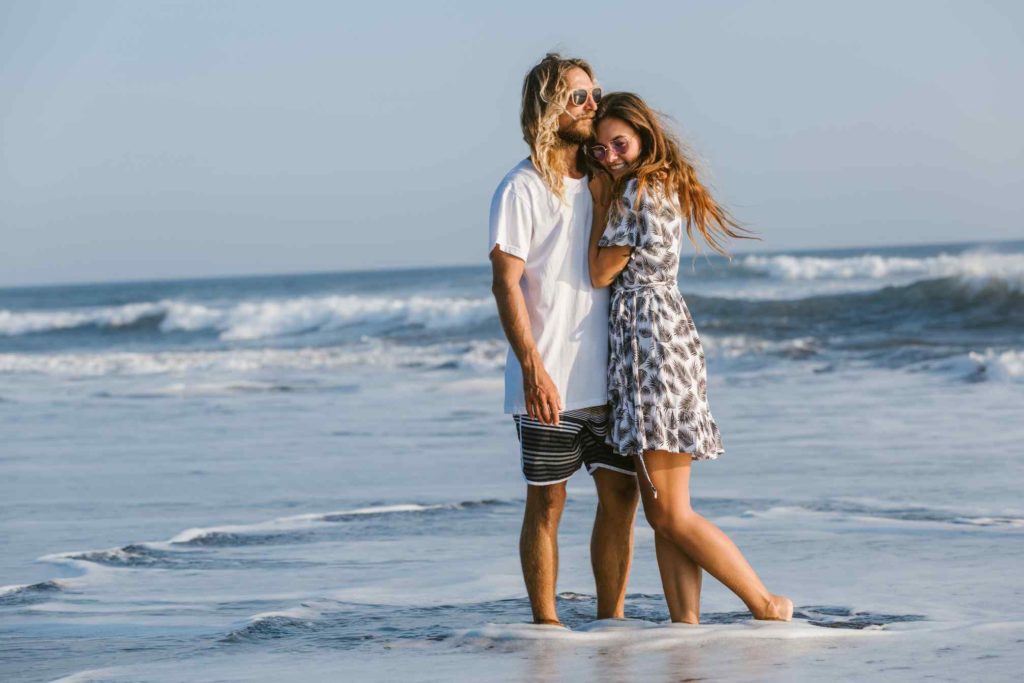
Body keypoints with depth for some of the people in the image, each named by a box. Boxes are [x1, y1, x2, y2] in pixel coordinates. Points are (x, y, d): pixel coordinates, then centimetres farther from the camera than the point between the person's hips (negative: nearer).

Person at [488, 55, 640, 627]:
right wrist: (534, 369, -20)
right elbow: (506, 284, -11)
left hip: (609, 375, 6)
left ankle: (611, 621, 12)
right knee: (547, 501, 0)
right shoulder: (523, 189, -7)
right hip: (550, 384, -6)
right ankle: (546, 624, 7)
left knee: (621, 493, 4)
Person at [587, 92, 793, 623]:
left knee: (672, 516, -8)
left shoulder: (638, 190, -12)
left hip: (649, 335, -10)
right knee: (661, 513, 6)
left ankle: (767, 605, -2)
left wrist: (600, 202, 0)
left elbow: (602, 272, -8)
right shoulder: (666, 186, 17)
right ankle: (686, 623, 4)